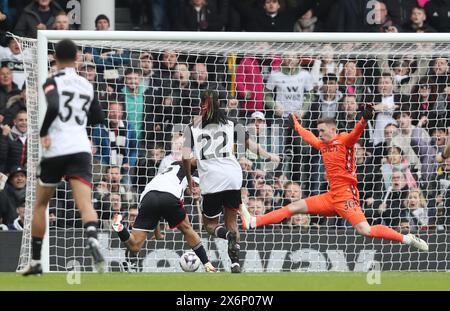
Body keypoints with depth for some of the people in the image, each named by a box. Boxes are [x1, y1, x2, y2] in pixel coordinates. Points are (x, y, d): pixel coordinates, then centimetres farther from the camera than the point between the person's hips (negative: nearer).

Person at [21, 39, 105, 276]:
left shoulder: (52, 82, 0)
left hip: (55, 150, -2)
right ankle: (92, 240, -45)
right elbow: (98, 118, 24)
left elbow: (52, 107, -20)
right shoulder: (87, 86, 15)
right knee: (85, 202, -13)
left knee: (40, 205, 16)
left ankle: (35, 261, 19)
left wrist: (43, 133, -7)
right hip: (80, 148, 2)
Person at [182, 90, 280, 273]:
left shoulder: (193, 127, 5)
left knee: (210, 225, 12)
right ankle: (235, 263, 2)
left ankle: (229, 235, -21)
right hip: (233, 177, 2)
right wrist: (269, 156, 29)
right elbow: (250, 144, 15)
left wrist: (189, 179, 12)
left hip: (211, 181, -2)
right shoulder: (229, 124, 11)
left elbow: (186, 157, -3)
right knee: (231, 222, 15)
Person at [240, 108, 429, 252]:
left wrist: (364, 120, -47)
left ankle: (408, 239, -16)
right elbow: (308, 136, 35)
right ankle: (252, 222, 9)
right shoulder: (323, 145, 15)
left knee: (365, 231, -23)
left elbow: (356, 133, -27)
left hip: (346, 195, -8)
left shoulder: (344, 141, -6)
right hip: (331, 197, 8)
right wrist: (295, 124, 50)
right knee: (295, 207, 7)